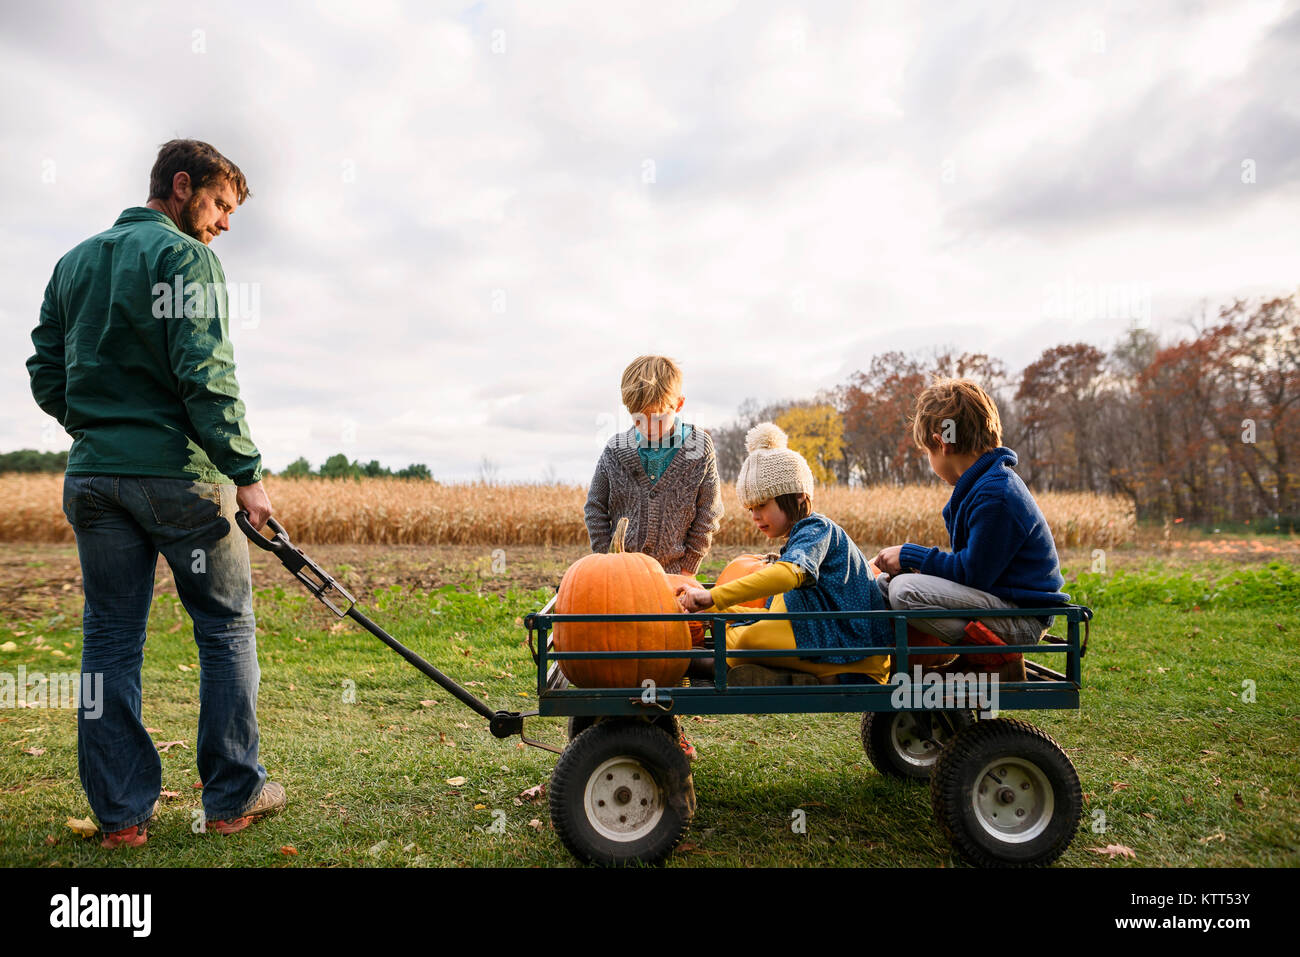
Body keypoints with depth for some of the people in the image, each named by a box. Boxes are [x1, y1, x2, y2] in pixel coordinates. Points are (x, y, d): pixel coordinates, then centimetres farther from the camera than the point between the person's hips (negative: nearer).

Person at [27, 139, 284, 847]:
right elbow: (206, 377, -16)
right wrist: (246, 473, -14)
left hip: (92, 477, 7)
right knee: (227, 629, 6)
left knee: (110, 640, 10)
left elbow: (46, 377, 15)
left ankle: (121, 812, 16)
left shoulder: (73, 262, 17)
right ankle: (232, 796, 14)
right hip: (180, 476, -6)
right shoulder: (183, 256, -6)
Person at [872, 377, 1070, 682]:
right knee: (881, 586, 7)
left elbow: (972, 573, -21)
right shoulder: (985, 484, 11)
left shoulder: (995, 496, -23)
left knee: (904, 590, -28)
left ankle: (999, 657, -14)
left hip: (1022, 619, -10)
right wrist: (917, 565, 1)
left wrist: (909, 555, -11)